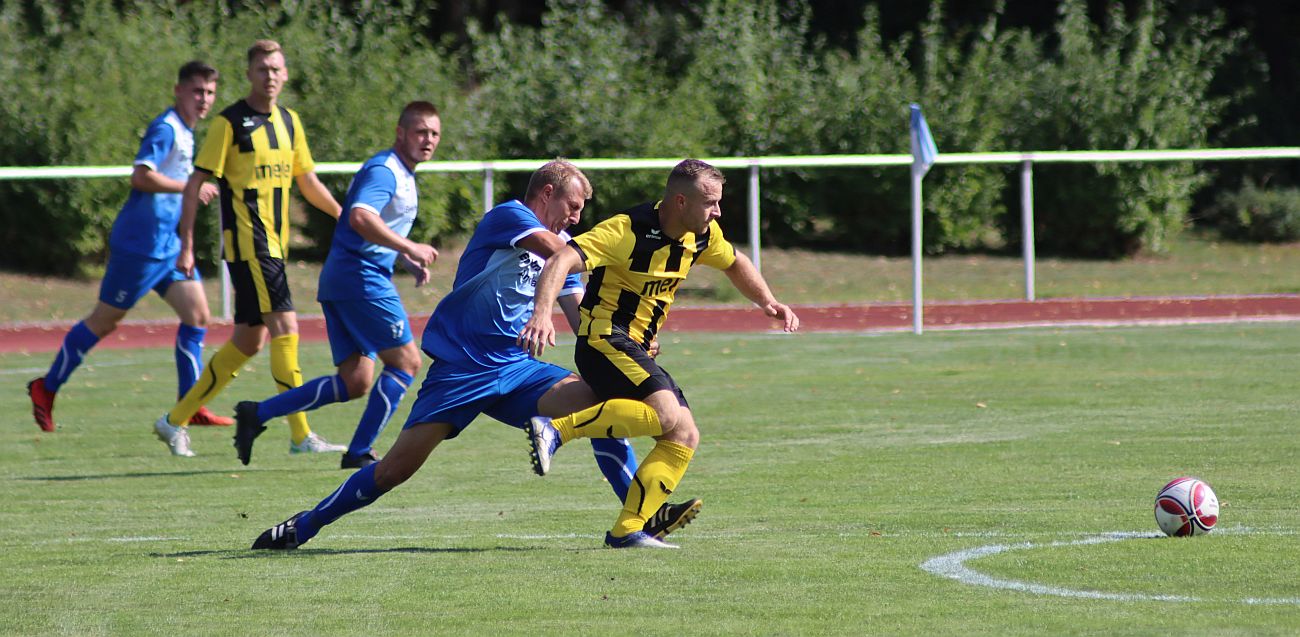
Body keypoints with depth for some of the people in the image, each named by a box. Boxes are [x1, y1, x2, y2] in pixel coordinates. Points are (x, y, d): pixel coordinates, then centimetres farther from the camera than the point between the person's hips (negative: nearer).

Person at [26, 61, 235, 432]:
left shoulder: (184, 132, 14)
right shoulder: (166, 129, -16)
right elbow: (141, 175, -28)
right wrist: (190, 187, -21)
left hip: (167, 244, 9)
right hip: (140, 244, -9)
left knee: (198, 315, 1)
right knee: (104, 320, 1)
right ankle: (46, 389, 14)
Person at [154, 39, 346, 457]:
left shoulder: (289, 122, 14)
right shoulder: (229, 123, -7)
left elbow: (307, 182, 24)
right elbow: (195, 185, -7)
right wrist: (186, 247, -12)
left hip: (274, 246, 8)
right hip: (246, 243, -8)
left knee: (248, 342, 8)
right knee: (285, 327, -14)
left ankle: (175, 421, 18)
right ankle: (300, 436, -12)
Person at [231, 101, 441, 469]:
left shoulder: (402, 175, 22)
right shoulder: (384, 170, -11)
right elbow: (360, 217, -29)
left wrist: (409, 264, 18)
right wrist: (410, 249, -27)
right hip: (361, 277, -10)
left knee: (355, 381, 6)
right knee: (406, 362, -7)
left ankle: (257, 414, 4)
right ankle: (359, 453, -6)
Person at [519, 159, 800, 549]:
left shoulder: (702, 235, 5)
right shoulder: (629, 232, -20)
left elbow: (734, 264, 28)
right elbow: (562, 261, -30)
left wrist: (768, 302, 12)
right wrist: (542, 315, -46)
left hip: (637, 349, 9)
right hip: (604, 339, -9)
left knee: (685, 437, 1)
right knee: (666, 413, -30)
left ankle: (627, 530, -3)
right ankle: (555, 430, -29)